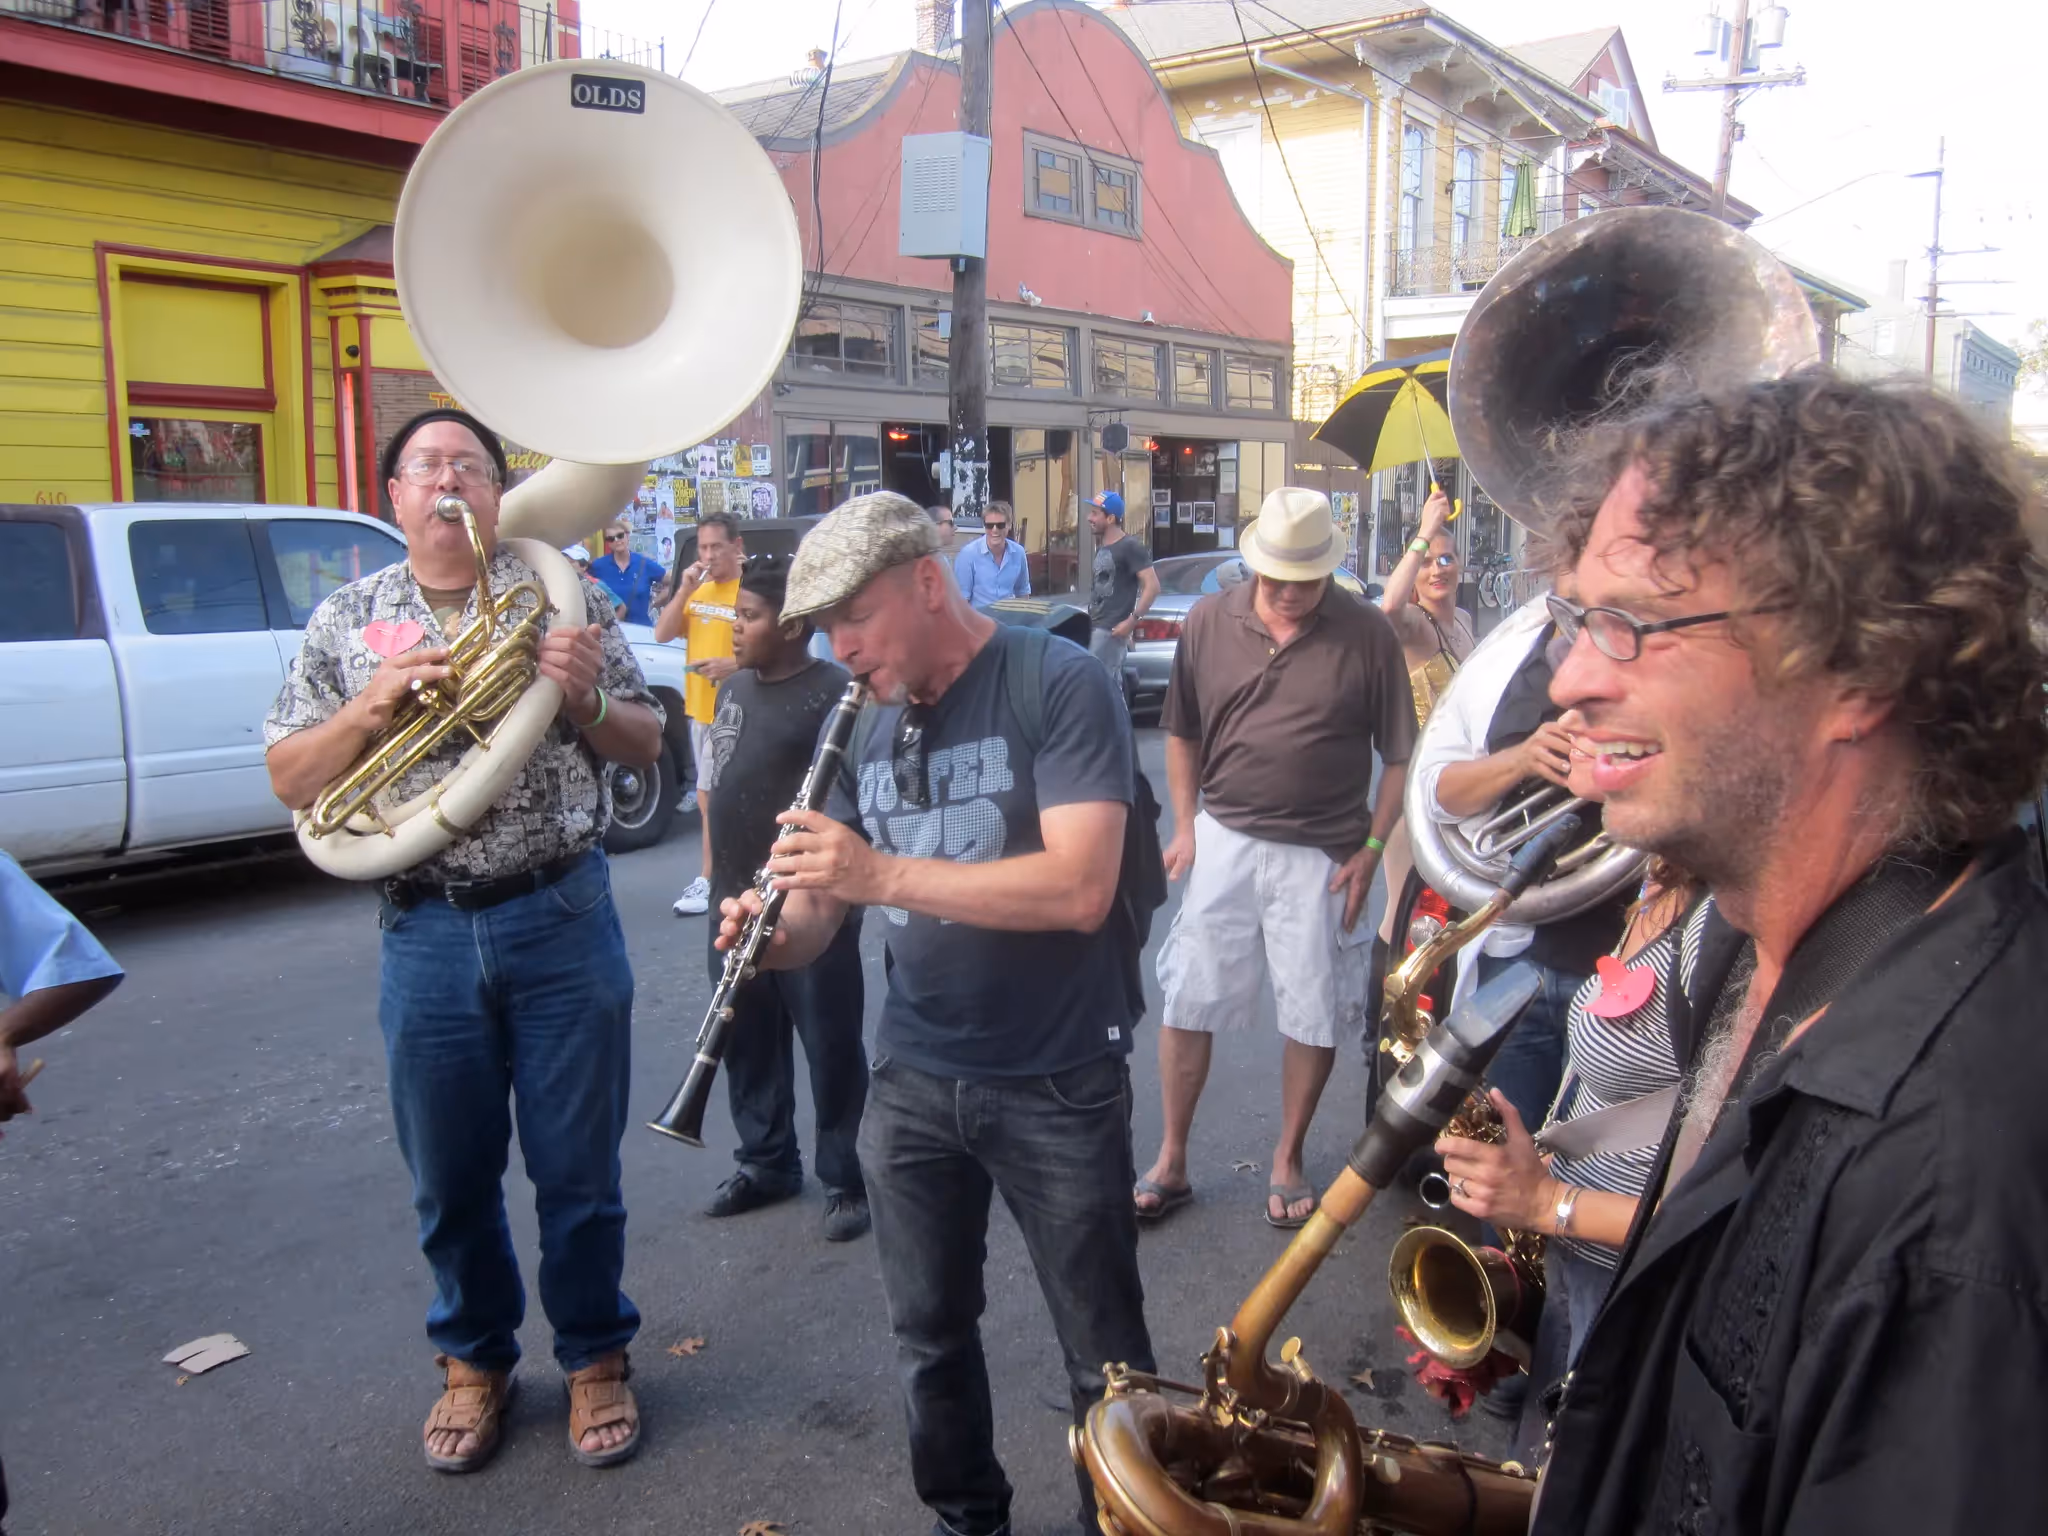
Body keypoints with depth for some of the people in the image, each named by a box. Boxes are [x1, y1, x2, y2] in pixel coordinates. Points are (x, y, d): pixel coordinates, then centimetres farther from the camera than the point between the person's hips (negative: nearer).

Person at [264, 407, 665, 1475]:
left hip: (563, 917, -1)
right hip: (426, 934, 2)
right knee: (450, 1176, 14)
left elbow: (647, 745, 4)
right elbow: (291, 779, 5)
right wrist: (372, 706, -12)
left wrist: (584, 697, -17)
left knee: (577, 1166, 9)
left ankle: (594, 1357, 30)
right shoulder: (346, 620, 7)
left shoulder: (562, 595, 2)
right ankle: (475, 1360, 37)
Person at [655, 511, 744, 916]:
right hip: (699, 707, 7)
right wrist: (684, 589, -7)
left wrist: (734, 665, -27)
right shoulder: (698, 590, 11)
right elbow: (662, 633, 4)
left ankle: (707, 882, 3)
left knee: (709, 796, -5)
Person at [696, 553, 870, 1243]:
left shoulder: (835, 693, -14)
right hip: (735, 902, 8)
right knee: (746, 1040, 17)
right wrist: (715, 872, 18)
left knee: (830, 1046, 5)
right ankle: (765, 1161, 34)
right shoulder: (733, 689, 10)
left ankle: (845, 1180, 19)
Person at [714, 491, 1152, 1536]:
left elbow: (1080, 887, -25)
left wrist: (883, 873, -30)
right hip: (910, 1080, 6)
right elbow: (826, 906, 9)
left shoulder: (1059, 685, -14)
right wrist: (776, 930, -14)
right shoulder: (868, 720, 5)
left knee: (1103, 1357, 9)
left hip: (1056, 1085, -5)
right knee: (930, 1336, 18)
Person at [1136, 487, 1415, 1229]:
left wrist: (1372, 849, -6)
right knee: (1187, 1000, 5)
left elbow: (1399, 754, -2)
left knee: (1314, 1014, 8)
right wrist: (1186, 826, 3)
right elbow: (1182, 733, 9)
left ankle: (1288, 1161, 27)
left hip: (1322, 853, -1)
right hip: (1224, 840, 2)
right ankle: (1171, 1161, 20)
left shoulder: (1367, 633, -6)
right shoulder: (1208, 621, -1)